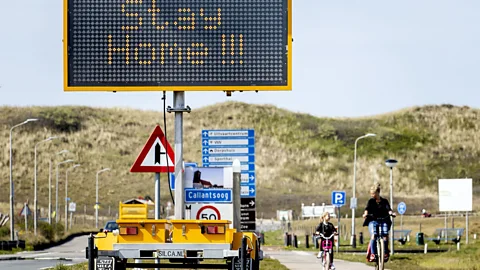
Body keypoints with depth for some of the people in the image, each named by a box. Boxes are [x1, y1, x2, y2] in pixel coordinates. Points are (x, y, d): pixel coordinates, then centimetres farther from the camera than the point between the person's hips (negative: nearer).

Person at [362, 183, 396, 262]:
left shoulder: (384, 201, 8)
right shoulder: (371, 201, 8)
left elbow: (388, 209, -4)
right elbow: (367, 208, -8)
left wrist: (391, 213, -27)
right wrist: (365, 214, -29)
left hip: (383, 221, 1)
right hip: (373, 221, -1)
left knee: (385, 237, -18)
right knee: (373, 236, -25)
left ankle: (386, 253, 5)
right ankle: (372, 254, -21)